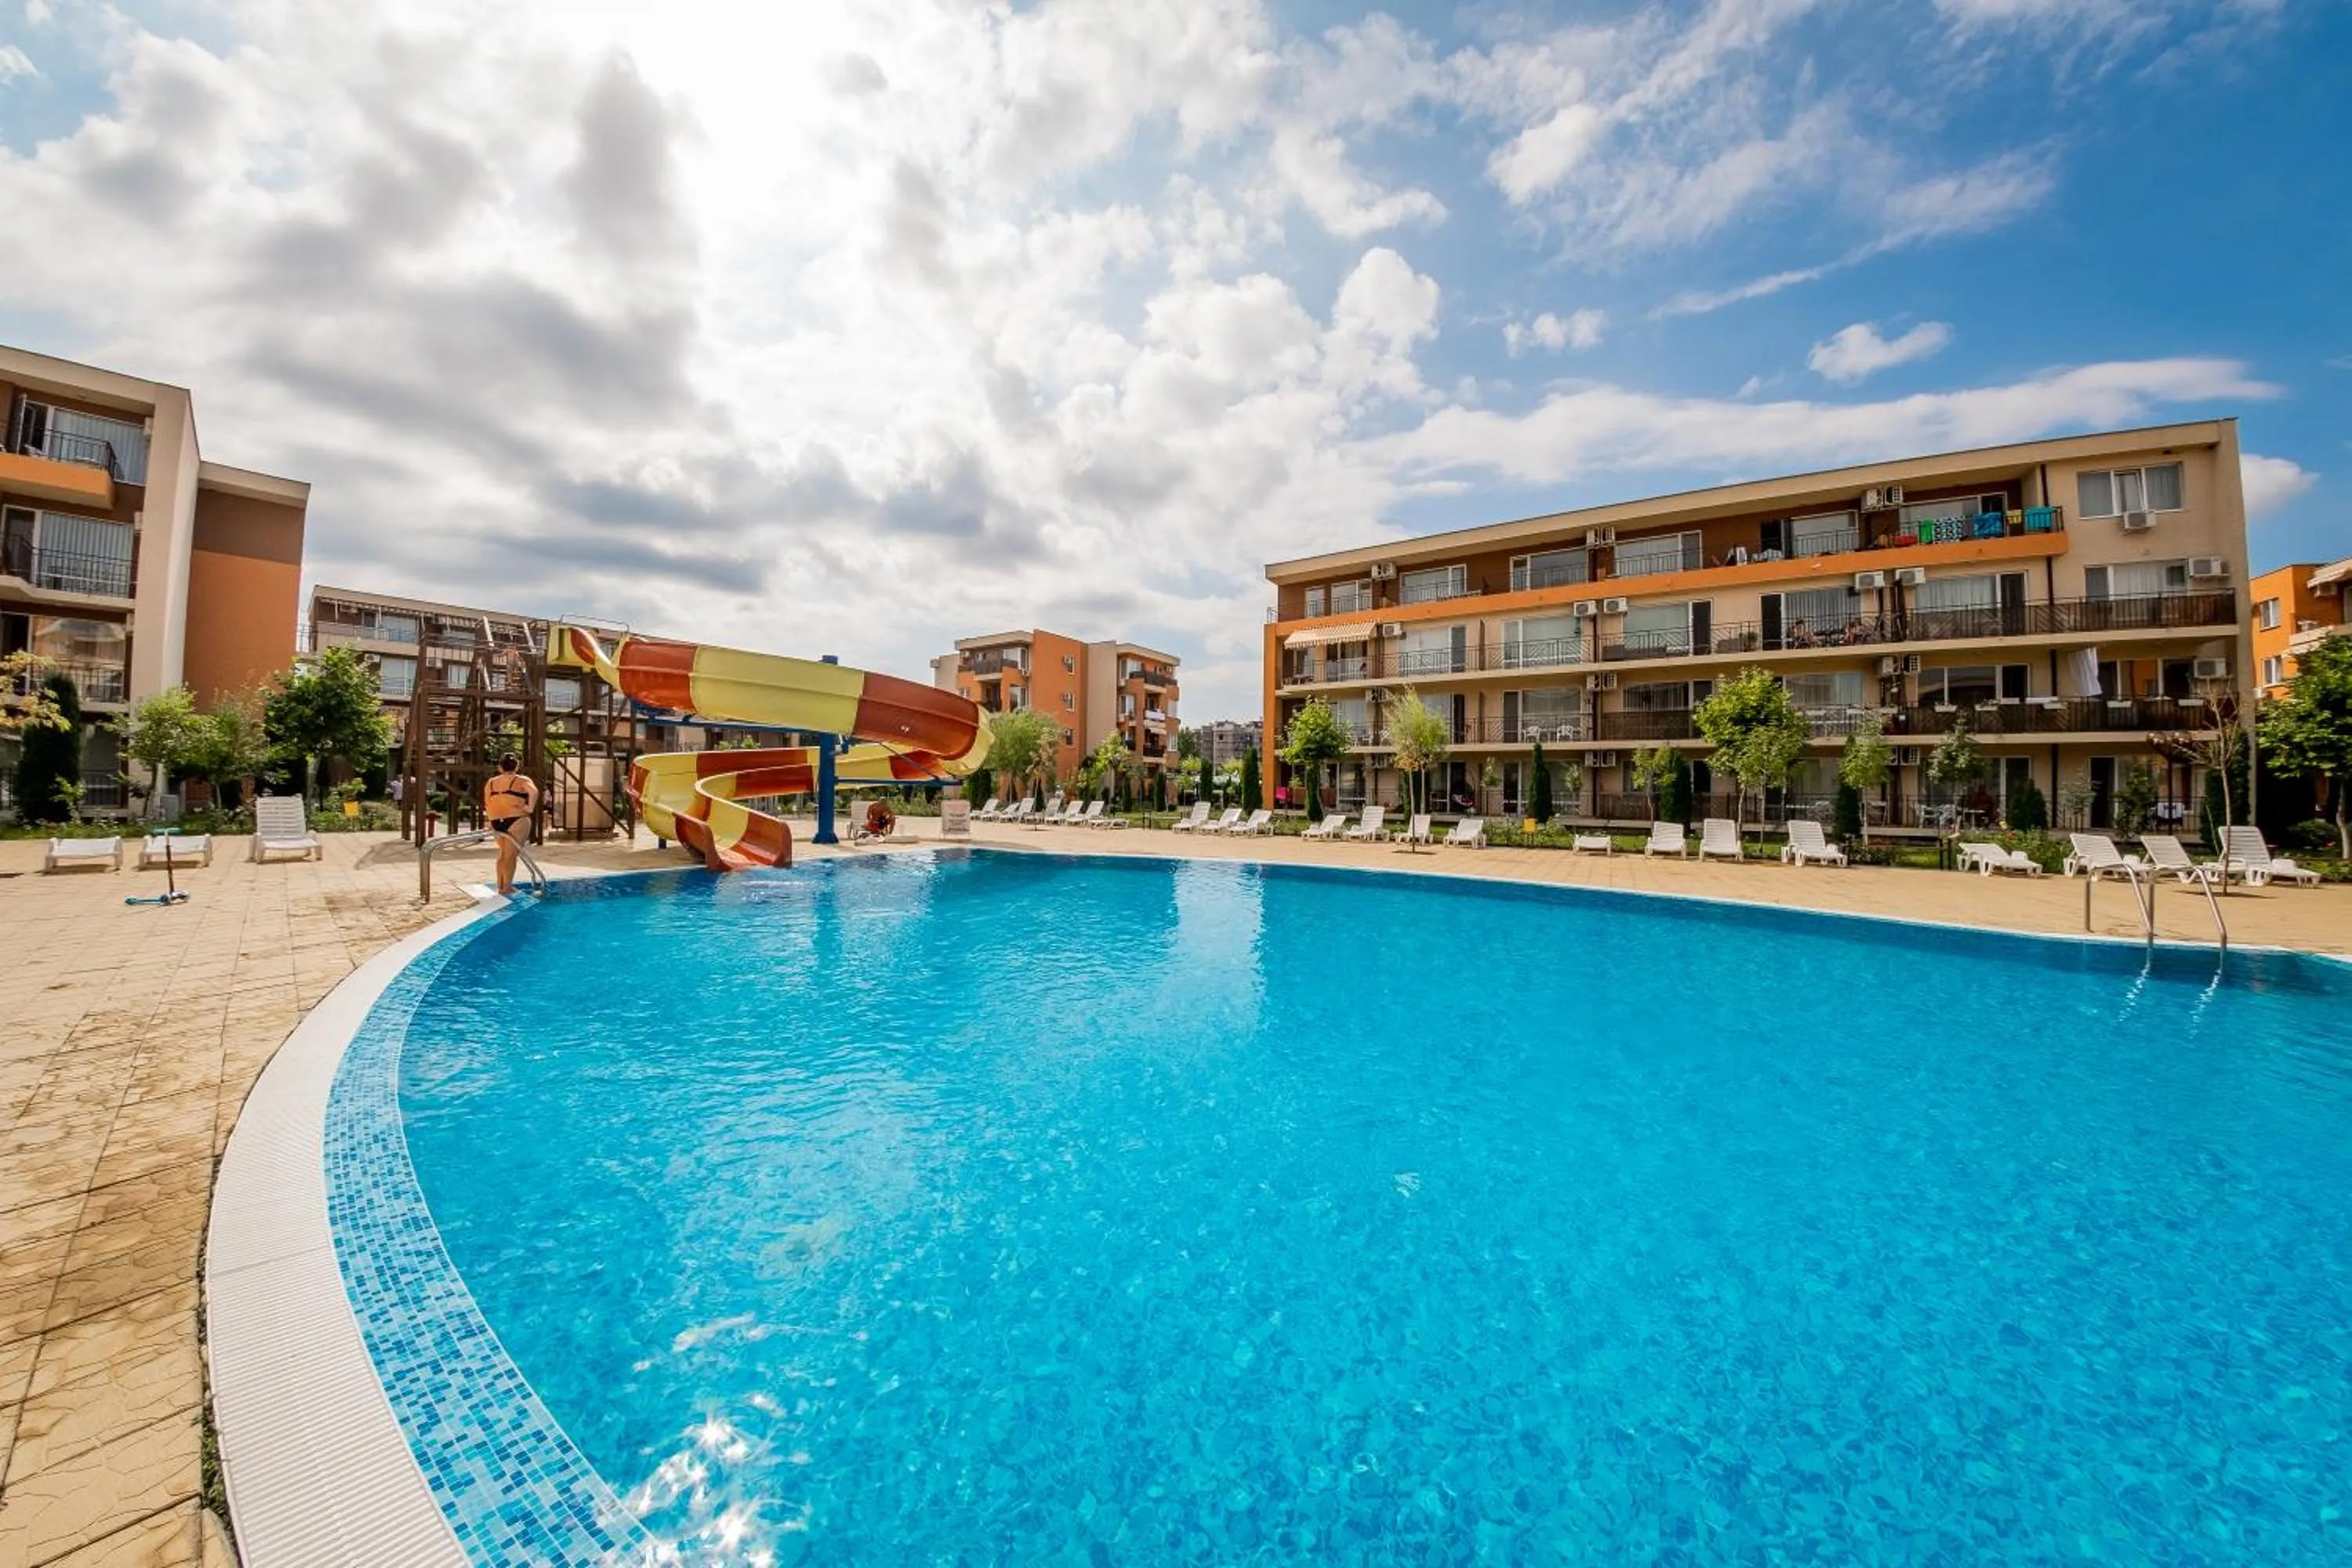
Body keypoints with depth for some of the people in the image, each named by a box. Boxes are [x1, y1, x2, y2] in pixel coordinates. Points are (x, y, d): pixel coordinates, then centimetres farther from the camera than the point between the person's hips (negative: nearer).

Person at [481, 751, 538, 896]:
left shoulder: (491, 782, 15)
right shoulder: (522, 780, -2)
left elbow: (487, 803, 15)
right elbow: (534, 791, -23)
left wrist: (492, 821, 22)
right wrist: (530, 808, -16)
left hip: (496, 822, 6)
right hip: (516, 820, -6)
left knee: (503, 853, 19)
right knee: (510, 855, -3)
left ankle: (501, 886, 25)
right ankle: (507, 889, -1)